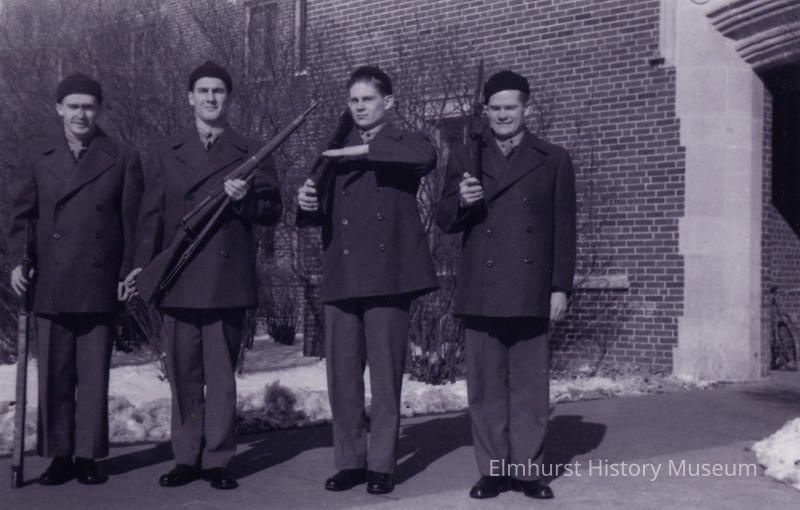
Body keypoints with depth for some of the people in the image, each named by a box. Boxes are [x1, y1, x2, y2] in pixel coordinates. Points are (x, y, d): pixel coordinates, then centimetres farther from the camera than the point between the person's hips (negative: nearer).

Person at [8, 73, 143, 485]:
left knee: (95, 375, 3)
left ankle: (88, 456, 12)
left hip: (101, 286, -1)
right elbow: (22, 214, 9)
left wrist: (128, 273, -1)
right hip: (50, 286, 1)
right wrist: (19, 260, -4)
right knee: (53, 373, 5)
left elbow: (132, 220, 5)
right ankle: (59, 456, 14)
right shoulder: (35, 156, 11)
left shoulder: (123, 158, 6)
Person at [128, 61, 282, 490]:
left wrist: (245, 199, -12)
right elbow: (151, 214, 10)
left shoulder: (251, 152, 9)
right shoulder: (168, 152, 14)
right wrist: (143, 265, 0)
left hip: (228, 280, -2)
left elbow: (272, 212, 8)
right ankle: (186, 458, 16)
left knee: (221, 375, 0)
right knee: (183, 375, 6)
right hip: (178, 280, 2)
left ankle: (218, 459, 9)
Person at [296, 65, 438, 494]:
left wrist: (364, 151, -18)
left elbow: (426, 157, -20)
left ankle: (382, 464, 8)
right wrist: (308, 204, -6)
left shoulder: (403, 144, 6)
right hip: (341, 278, 4)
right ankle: (349, 460, 14)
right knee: (342, 375, 4)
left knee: (385, 375, 0)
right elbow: (321, 216, 16)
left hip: (387, 276, -4)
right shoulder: (334, 151, 19)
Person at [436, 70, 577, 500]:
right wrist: (462, 202, -11)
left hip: (531, 292, -1)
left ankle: (527, 469, 11)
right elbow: (444, 221, 11)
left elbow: (564, 230, 7)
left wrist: (561, 287, 0)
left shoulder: (553, 160, 10)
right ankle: (492, 470, 11)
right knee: (485, 386, 3)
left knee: (530, 385, 2)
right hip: (481, 291, 1)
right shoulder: (465, 158, 13)